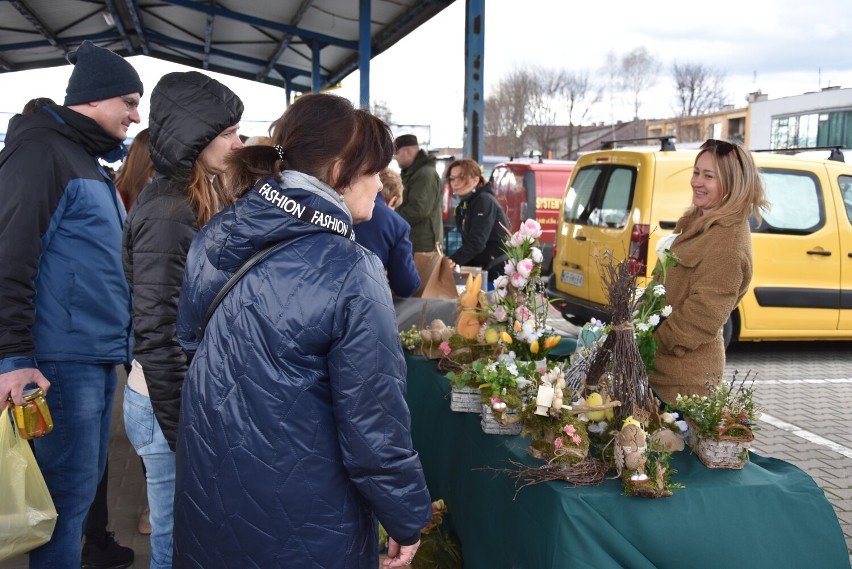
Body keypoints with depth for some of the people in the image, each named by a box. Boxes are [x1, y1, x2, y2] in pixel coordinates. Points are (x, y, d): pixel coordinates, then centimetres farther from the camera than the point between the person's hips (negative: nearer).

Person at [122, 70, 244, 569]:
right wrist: (181, 433, -18)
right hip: (171, 402, -9)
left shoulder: (197, 202, 9)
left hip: (191, 393, 9)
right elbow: (157, 335, -22)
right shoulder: (167, 214, -20)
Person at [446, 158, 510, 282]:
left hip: (499, 270, -8)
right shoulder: (461, 208, 12)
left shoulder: (485, 201, -14)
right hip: (481, 268, 8)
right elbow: (467, 243, 10)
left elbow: (476, 243, -24)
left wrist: (449, 263, -30)